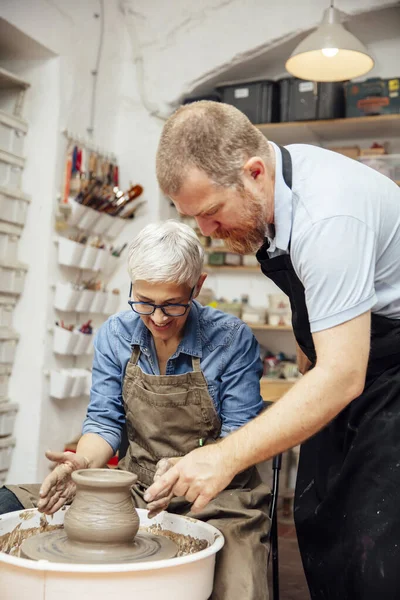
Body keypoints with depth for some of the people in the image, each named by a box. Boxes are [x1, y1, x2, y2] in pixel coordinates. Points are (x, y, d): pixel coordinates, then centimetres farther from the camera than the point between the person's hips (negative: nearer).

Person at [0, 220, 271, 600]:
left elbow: (240, 434, -9)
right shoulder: (114, 335, 0)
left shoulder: (232, 339, -11)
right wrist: (83, 463, -21)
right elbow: (105, 422, 2)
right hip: (137, 487, 3)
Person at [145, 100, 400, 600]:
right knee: (317, 522, 8)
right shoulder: (260, 190, -3)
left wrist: (225, 457, -31)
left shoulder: (326, 218, -31)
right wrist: (307, 376, 16)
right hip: (341, 361, 8)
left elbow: (342, 376, -32)